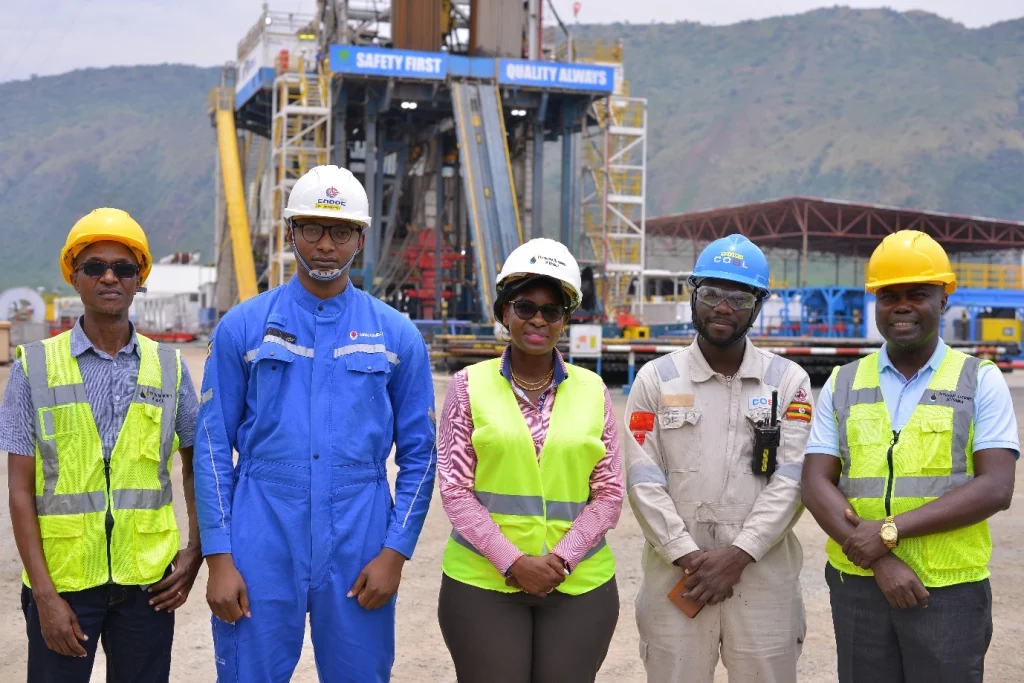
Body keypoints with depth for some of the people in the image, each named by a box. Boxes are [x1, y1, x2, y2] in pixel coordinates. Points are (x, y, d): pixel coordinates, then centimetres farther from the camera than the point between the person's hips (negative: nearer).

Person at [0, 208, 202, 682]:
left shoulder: (168, 367, 5)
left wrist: (195, 551, 3)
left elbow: (196, 466, 15)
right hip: (62, 581, -1)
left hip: (147, 581, 2)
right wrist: (44, 593, -8)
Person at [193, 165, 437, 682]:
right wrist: (218, 557, -5)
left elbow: (418, 455, 6)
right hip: (261, 550, 0)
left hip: (358, 556, 1)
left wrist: (395, 552, -3)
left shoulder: (396, 335, 4)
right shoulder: (242, 327, 2)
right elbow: (213, 447, 1)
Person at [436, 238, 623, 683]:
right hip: (482, 584, -1)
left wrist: (561, 559, -9)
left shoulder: (593, 391, 6)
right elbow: (456, 489, -3)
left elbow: (609, 493, 3)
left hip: (579, 588, 1)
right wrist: (512, 561, -12)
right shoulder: (470, 386, 2)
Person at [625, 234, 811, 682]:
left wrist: (739, 554, -13)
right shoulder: (656, 378, 5)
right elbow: (643, 480, -2)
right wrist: (687, 556, -12)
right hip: (676, 574, 0)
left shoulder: (788, 380, 5)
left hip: (764, 575, 0)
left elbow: (790, 480, -4)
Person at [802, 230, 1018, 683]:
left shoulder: (981, 381, 0)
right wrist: (878, 560, -14)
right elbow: (816, 485, 0)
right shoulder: (843, 384, 6)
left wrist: (890, 530, -16)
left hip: (950, 590, -2)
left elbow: (996, 488, -10)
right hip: (857, 585, 2)